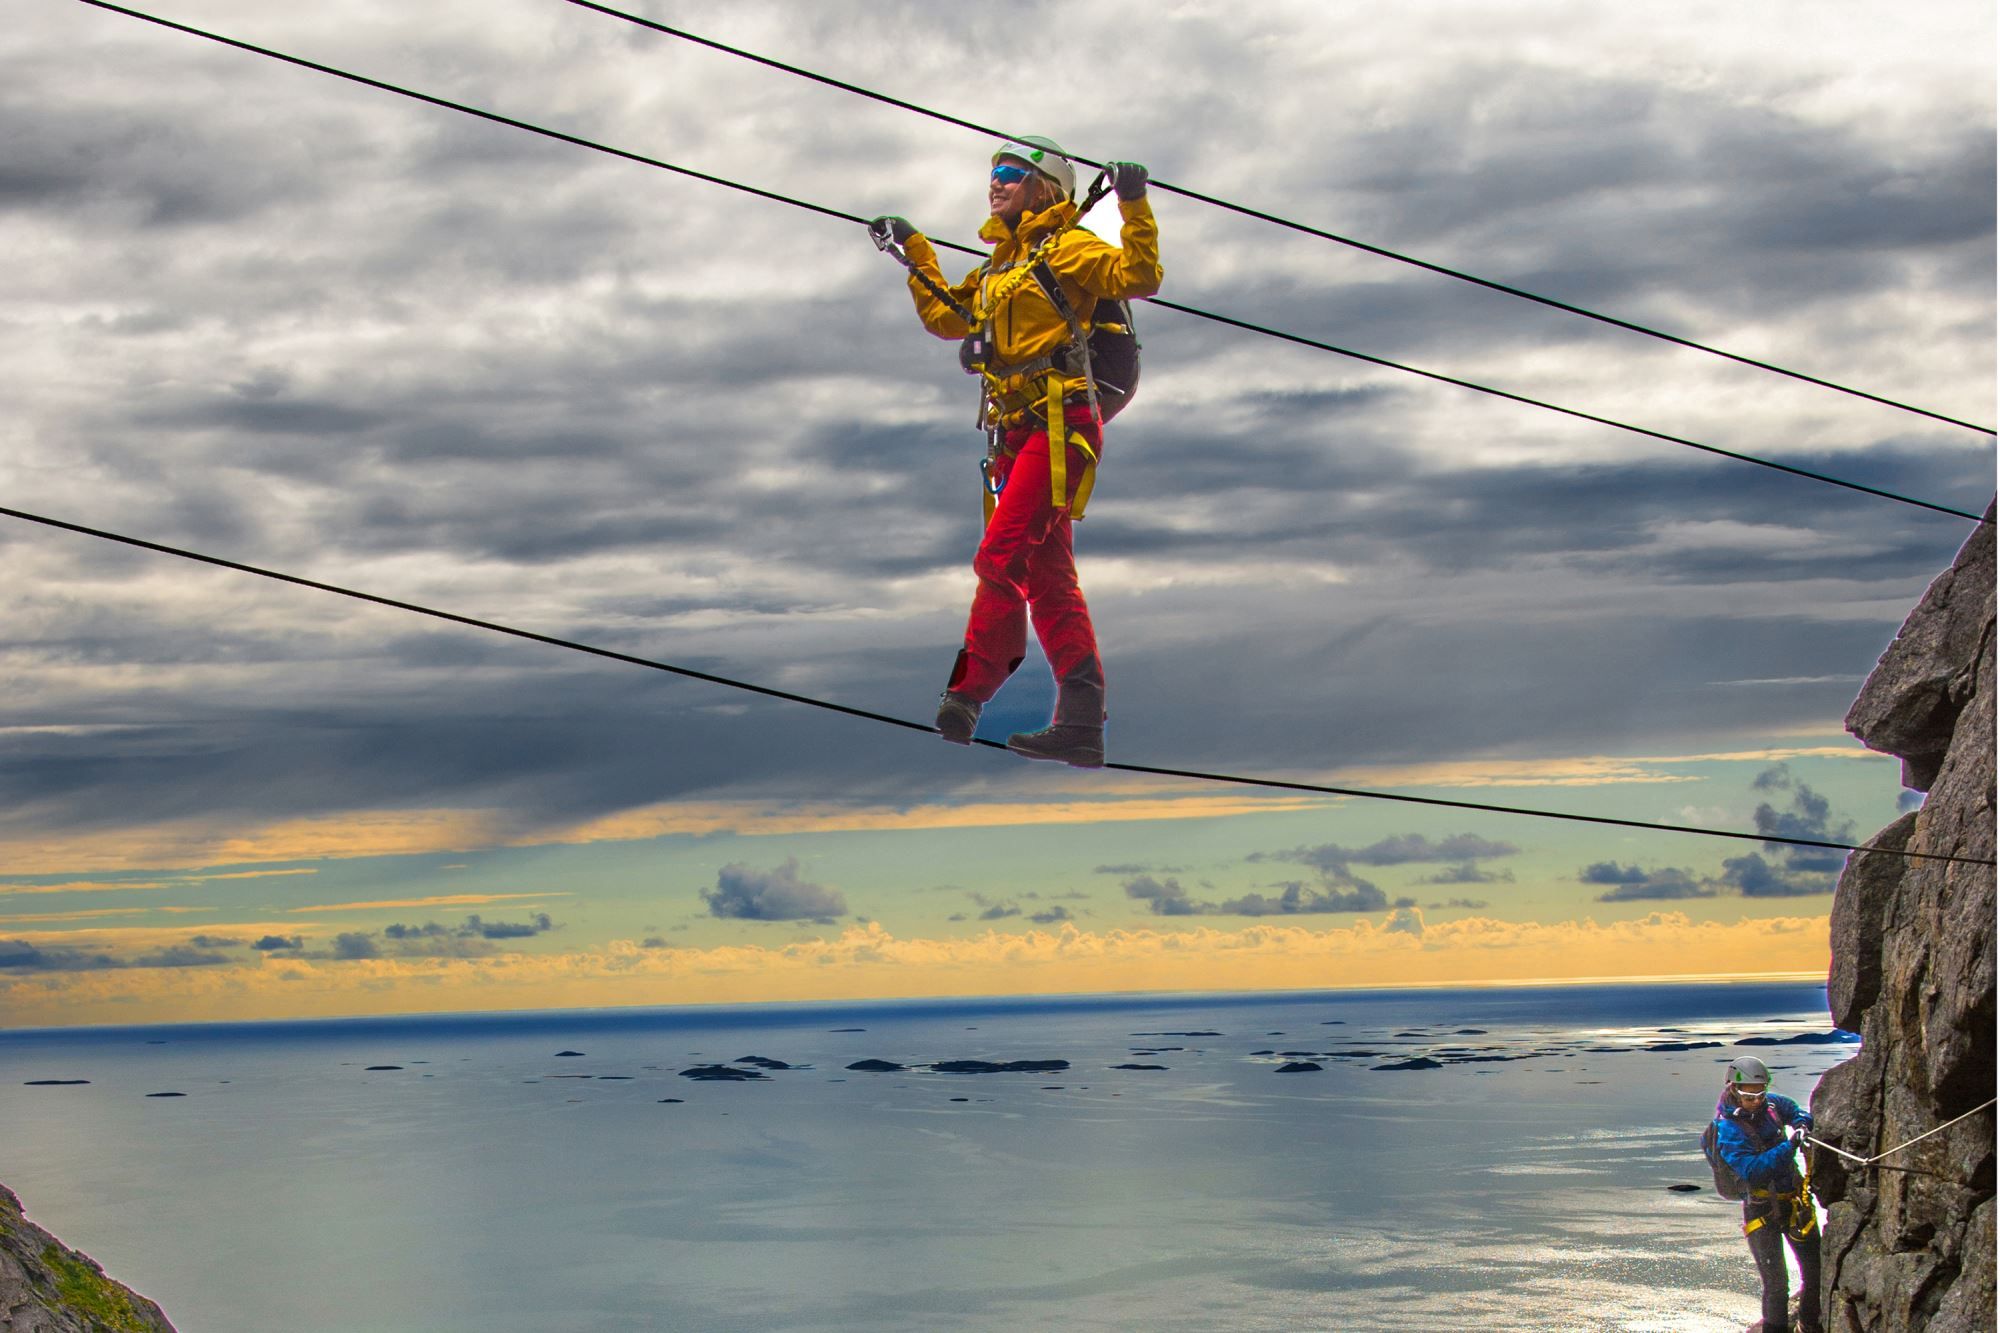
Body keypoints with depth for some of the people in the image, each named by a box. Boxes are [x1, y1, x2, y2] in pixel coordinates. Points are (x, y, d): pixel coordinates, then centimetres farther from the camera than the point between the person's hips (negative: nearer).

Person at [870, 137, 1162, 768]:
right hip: (1016, 436, 9)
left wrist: (1134, 207, -23)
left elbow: (1139, 278, -15)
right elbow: (946, 317, 36)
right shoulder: (1000, 268, 24)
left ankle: (965, 699, -17)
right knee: (1049, 584, 4)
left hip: (1061, 427, -9)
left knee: (1001, 559, -16)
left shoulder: (1067, 249, -2)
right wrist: (914, 251, 36)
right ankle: (1081, 724, 3)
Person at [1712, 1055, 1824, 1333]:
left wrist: (1802, 1124, -3)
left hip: (1794, 1200, 6)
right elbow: (1752, 1170, -29)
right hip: (1762, 1210, -6)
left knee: (1816, 1271, 15)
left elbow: (1794, 1110, 20)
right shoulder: (1728, 1129, -19)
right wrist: (1789, 1146, -35)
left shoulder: (1771, 1104, -1)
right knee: (1776, 1282, -9)